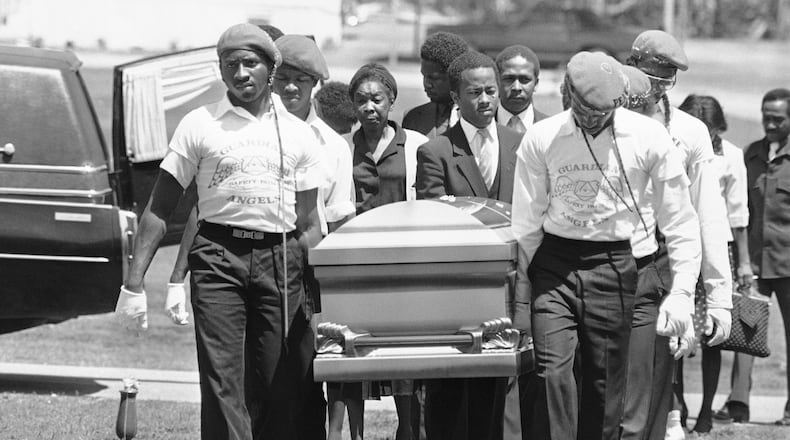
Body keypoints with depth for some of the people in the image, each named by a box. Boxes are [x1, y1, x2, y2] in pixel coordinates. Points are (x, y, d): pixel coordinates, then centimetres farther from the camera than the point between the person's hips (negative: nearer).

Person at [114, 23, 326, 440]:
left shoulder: (297, 133, 13)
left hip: (280, 261, 2)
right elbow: (160, 208, 6)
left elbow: (308, 224, 16)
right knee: (221, 379, -11)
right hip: (218, 254, -2)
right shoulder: (199, 124, 6)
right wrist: (134, 281, -2)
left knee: (285, 386, -2)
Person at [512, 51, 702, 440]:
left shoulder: (649, 138, -5)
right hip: (553, 265, 0)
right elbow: (525, 223, 5)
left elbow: (679, 221, 0)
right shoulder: (541, 139, -2)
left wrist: (682, 292, -5)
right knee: (553, 370, -14)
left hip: (613, 266, 0)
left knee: (605, 384, 2)